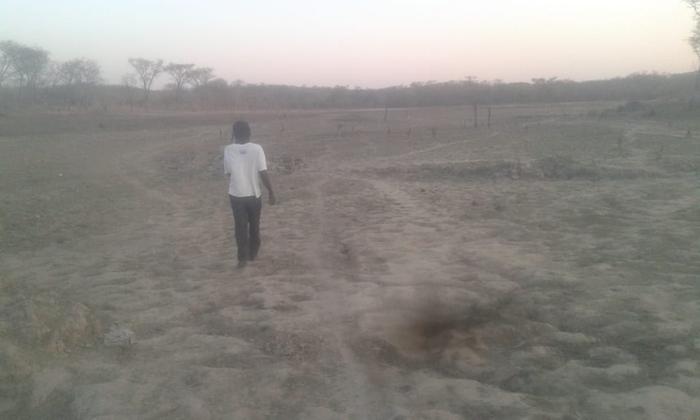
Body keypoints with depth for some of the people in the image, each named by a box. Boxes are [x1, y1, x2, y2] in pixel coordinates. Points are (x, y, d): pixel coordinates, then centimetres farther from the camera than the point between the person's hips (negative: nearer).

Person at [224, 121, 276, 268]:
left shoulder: (228, 150, -8)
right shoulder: (257, 148, -12)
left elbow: (227, 172, 4)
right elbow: (263, 173, -14)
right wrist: (271, 192, -6)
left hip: (236, 195, 0)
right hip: (254, 195, 0)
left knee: (240, 227, 8)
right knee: (254, 226, 18)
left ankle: (242, 257, 5)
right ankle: (253, 253, 31)